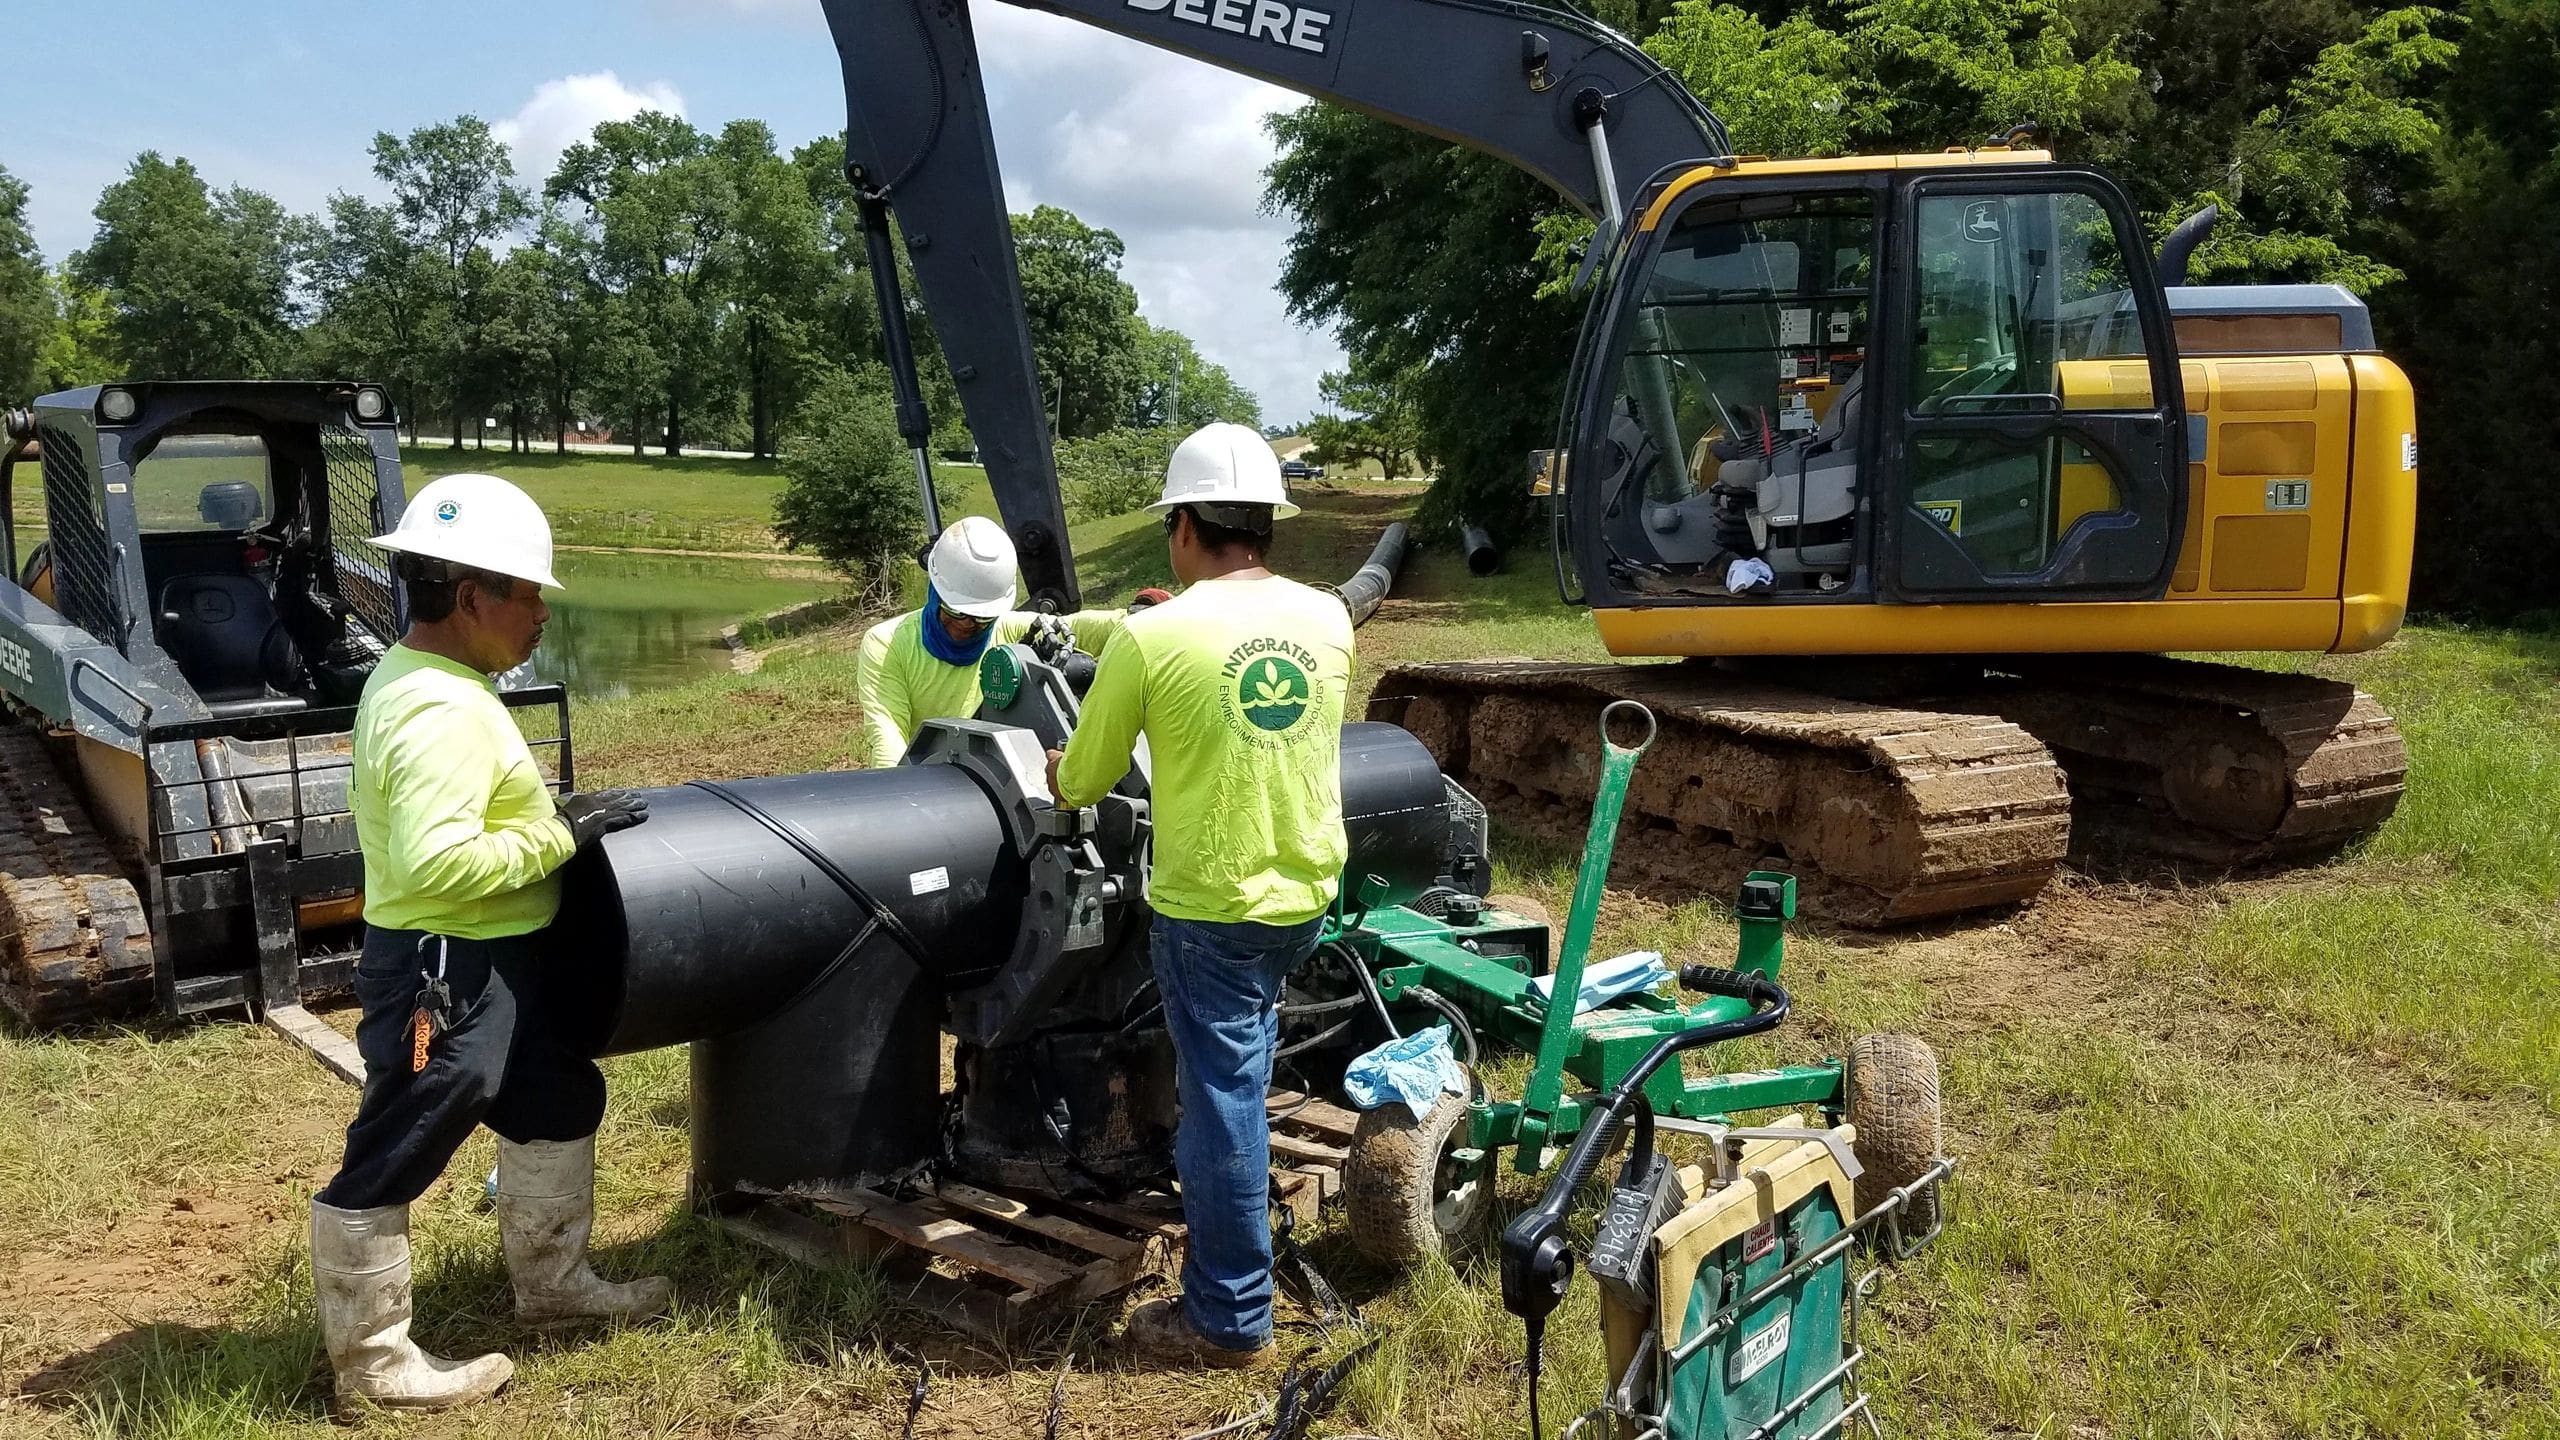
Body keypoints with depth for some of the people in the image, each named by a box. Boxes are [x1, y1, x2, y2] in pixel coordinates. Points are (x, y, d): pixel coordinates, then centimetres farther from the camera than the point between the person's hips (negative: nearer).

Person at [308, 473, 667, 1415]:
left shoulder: (413, 680, 8)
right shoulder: (445, 710, -25)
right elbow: (437, 860, -34)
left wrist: (549, 820, 9)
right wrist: (559, 837, -23)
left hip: (483, 964, 11)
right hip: (447, 972, -11)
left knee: (558, 1103, 24)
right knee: (386, 1166, 4)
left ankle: (552, 1281, 39)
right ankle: (372, 1361, 20)